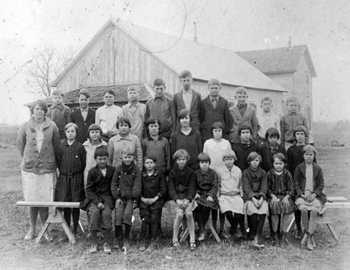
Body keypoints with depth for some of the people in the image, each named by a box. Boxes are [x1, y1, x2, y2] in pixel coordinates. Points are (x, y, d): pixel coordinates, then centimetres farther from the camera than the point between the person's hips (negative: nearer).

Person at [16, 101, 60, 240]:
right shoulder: (25, 127, 2)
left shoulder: (52, 126, 0)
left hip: (47, 167, -1)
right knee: (32, 200, 4)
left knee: (44, 200, 0)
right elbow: (20, 144, 14)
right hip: (29, 168, 1)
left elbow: (56, 145, 8)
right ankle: (32, 229, 17)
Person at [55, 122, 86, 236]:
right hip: (64, 178, 2)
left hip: (76, 178, -2)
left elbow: (83, 163, 1)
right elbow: (58, 161, 10)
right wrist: (62, 172, 4)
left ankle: (75, 229, 11)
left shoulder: (80, 147, -2)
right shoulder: (61, 146, 5)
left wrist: (76, 173, 0)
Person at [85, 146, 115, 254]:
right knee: (94, 212, -29)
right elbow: (89, 189, -1)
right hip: (93, 197, 0)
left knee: (106, 213, -27)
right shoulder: (92, 171, 0)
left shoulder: (112, 170, 5)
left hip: (107, 197, 1)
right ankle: (93, 242, -18)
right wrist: (97, 202, -12)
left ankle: (107, 243, -19)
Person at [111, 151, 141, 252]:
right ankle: (119, 240, -6)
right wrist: (117, 197, -1)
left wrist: (134, 198, -9)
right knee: (118, 215, -17)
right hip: (120, 197, 1)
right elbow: (113, 184, 8)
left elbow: (137, 186, 0)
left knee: (127, 214, -22)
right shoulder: (118, 169, 6)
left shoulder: (136, 170, 2)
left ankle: (126, 240, -11)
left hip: (131, 198, -1)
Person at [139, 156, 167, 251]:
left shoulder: (159, 175, 7)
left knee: (154, 219, -15)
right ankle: (144, 242, -11)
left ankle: (153, 241, -9)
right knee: (145, 219, -15)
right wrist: (142, 198, -3)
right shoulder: (141, 175, 13)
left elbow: (163, 189, 4)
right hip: (144, 200, 1)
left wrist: (155, 198, -6)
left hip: (156, 200, -1)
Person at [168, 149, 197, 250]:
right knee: (179, 214, -25)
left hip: (188, 197, 0)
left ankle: (192, 239, -18)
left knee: (189, 213, -26)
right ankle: (175, 239, -12)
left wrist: (187, 200, -16)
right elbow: (171, 188, -1)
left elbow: (192, 188, 0)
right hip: (176, 198, 0)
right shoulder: (172, 172, 5)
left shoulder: (191, 172, 4)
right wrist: (177, 200, -16)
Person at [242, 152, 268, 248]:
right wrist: (253, 198, -18)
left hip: (260, 197, 1)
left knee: (264, 208, -30)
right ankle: (252, 235, -22)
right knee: (252, 208, -33)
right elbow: (246, 188, -3)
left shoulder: (263, 173, 15)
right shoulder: (246, 173, 9)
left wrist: (261, 199, -13)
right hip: (249, 197, -1)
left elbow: (264, 187, 5)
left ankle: (257, 238, -30)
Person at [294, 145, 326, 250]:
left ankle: (309, 237, -23)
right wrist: (302, 194, -9)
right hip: (302, 195, 0)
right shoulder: (299, 168, 8)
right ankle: (306, 233, -15)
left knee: (314, 210, -29)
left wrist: (314, 194, -9)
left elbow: (321, 184, 8)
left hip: (315, 195, 1)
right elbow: (296, 184, 6)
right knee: (303, 209, -32)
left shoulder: (318, 168, 10)